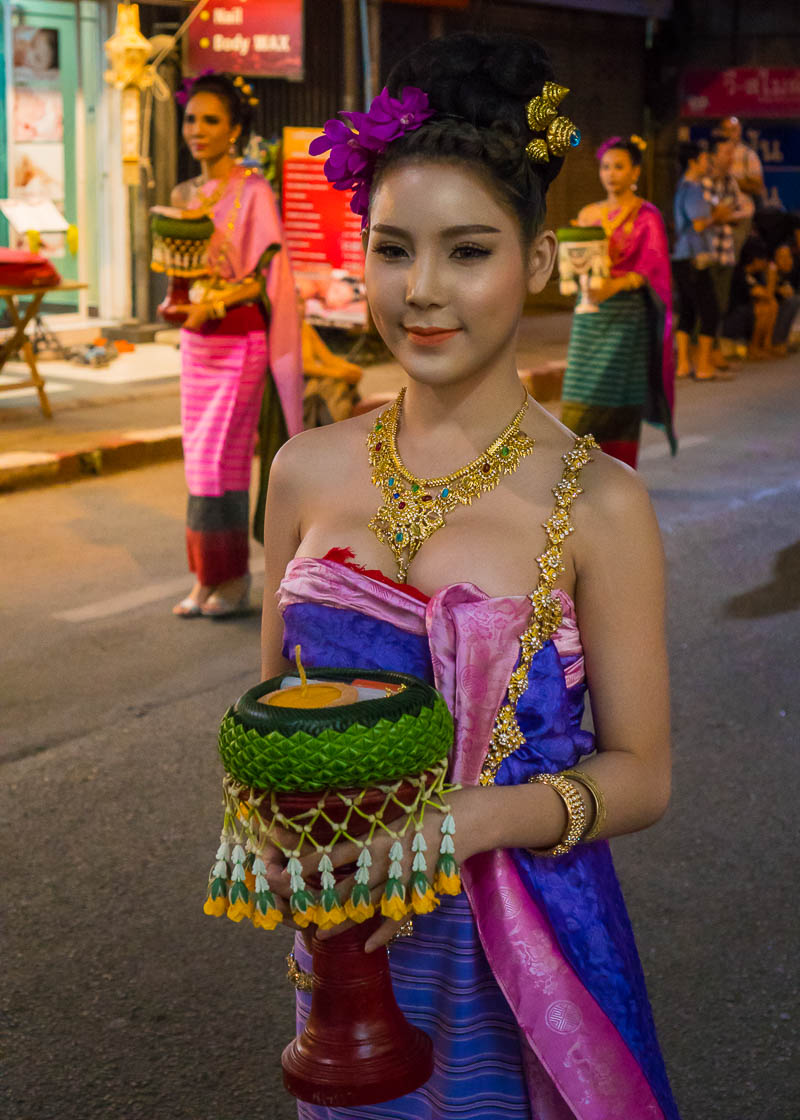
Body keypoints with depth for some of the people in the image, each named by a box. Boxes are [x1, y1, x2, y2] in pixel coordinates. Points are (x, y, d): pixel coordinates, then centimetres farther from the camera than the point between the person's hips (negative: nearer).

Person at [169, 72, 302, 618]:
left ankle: (234, 582, 4)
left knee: (222, 459, -6)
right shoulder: (185, 195, 12)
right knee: (200, 459, 7)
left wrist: (215, 303, -23)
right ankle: (207, 578, 14)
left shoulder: (254, 191, -9)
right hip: (196, 344, 7)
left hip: (239, 342, -7)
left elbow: (269, 274, -13)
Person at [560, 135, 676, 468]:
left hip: (626, 314, -5)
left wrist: (616, 285, -26)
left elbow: (652, 268, -10)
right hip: (589, 313, 5)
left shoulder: (647, 216, -1)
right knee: (583, 397, 0)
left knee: (620, 396, -4)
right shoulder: (589, 214, 14)